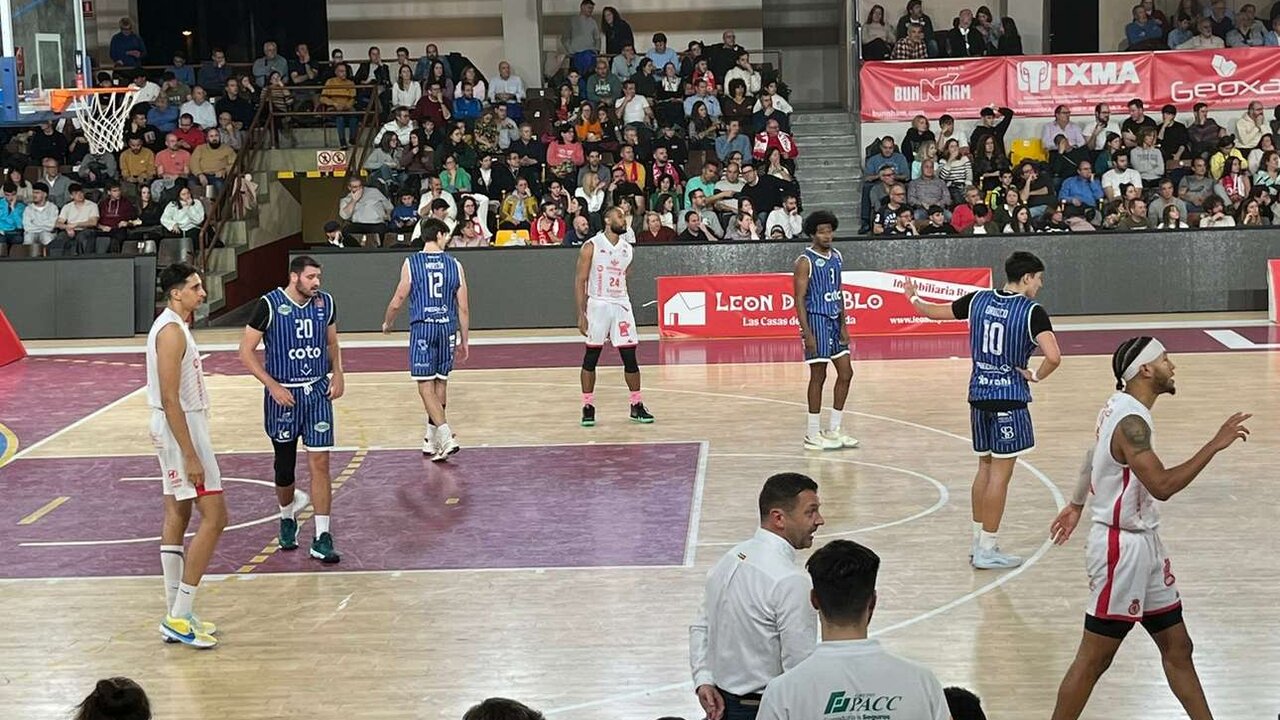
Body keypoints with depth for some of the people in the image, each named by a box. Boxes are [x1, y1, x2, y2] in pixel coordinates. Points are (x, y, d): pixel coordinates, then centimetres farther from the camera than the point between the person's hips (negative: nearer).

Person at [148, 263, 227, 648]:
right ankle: (179, 618, -7)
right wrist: (191, 456, -24)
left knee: (177, 517, 12)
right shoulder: (172, 331, -19)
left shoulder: (170, 326, 13)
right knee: (214, 517, -8)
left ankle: (176, 616, 17)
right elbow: (170, 400, -24)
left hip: (176, 428, 11)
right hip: (181, 429, -11)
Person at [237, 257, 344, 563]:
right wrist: (273, 386, -16)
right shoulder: (269, 305, -13)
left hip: (318, 391, 2)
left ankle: (322, 538, -3)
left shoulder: (326, 303, 0)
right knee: (284, 466, 10)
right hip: (283, 394, -2)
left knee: (320, 462, -5)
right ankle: (287, 518, 38)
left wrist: (337, 374, 1)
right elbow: (246, 352, -9)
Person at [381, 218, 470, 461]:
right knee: (440, 384, 14)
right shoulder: (454, 265, 4)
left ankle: (446, 437, -17)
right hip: (447, 328, 3)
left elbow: (397, 302, -2)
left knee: (426, 386, -3)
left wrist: (387, 323, 18)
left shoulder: (411, 263, -2)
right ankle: (431, 440, 23)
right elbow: (463, 307, 4)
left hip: (422, 327, -3)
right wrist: (464, 340, 14)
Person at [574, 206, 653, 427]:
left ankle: (637, 406, 10)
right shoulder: (591, 247, -6)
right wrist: (581, 314, -12)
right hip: (597, 305, -4)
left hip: (621, 305, 4)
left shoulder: (627, 248, 9)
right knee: (591, 357, 2)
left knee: (629, 356, 2)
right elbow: (580, 280, -7)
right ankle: (588, 407, 10)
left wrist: (622, 304, 15)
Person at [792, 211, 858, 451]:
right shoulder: (805, 262, -12)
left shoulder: (837, 257, 10)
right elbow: (799, 299, -14)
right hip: (816, 320, -8)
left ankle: (833, 430, 18)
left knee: (846, 373, 8)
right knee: (818, 376, -3)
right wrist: (807, 333, -19)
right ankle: (813, 435, 5)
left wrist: (843, 325, 8)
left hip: (835, 321, 8)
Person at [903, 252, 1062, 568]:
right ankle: (987, 550, 3)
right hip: (1010, 399, -6)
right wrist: (1035, 376, -7)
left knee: (985, 467, 18)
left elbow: (935, 312, 16)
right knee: (1001, 473, 0)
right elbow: (1053, 357, -25)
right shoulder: (1032, 311, -12)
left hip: (979, 394, 6)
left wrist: (913, 298, 35)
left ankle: (978, 540, 24)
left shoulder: (979, 300, 3)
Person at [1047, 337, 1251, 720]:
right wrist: (1215, 445, -30)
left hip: (1143, 543, 10)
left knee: (1177, 646, 14)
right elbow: (1162, 486, -32)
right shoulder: (1131, 421, -23)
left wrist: (1077, 505, 38)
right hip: (1122, 548, -10)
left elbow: (1094, 456, 23)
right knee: (1094, 659, -1)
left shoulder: (1121, 407, 7)